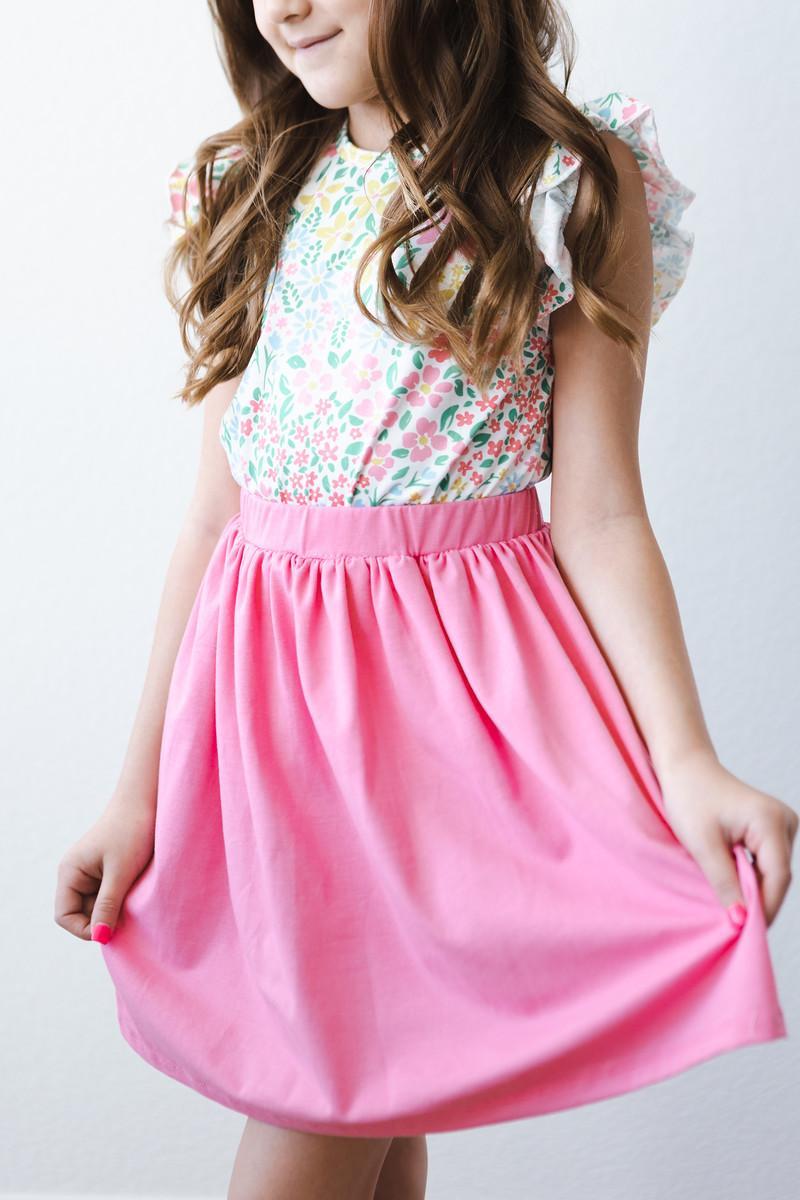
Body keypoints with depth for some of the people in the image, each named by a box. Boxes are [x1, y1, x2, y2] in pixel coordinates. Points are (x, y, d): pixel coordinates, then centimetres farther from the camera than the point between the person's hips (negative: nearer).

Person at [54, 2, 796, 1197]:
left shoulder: (575, 189, -3)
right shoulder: (251, 192, 8)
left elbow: (598, 516, -6)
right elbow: (215, 508, 8)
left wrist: (686, 762, -19)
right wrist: (139, 788, 7)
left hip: (454, 681, -4)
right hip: (269, 676, 4)